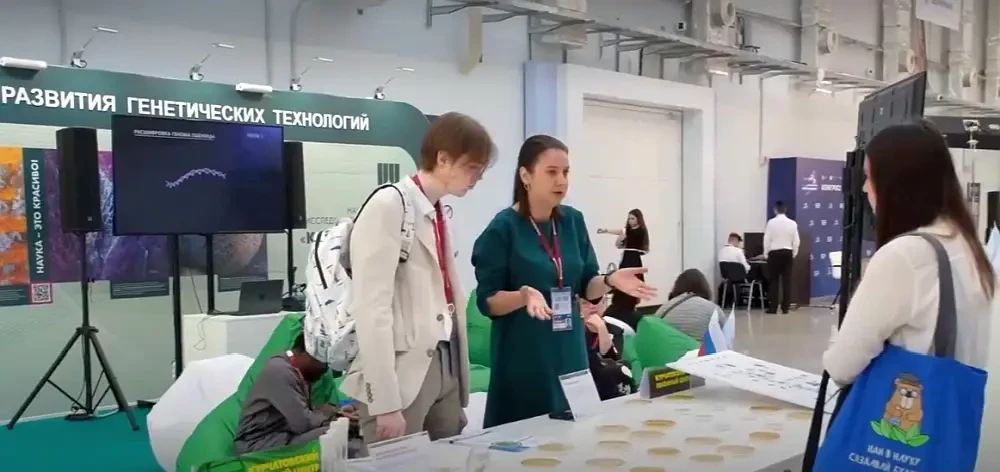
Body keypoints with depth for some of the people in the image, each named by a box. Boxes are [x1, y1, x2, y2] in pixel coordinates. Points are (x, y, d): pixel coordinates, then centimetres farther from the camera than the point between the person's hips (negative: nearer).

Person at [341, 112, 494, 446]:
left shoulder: (438, 213, 12)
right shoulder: (388, 206, -12)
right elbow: (372, 306, -18)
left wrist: (460, 374, 11)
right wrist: (386, 401, -21)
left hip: (444, 366, 8)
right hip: (403, 370, -8)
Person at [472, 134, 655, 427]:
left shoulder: (573, 221, 5)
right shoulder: (503, 228, -11)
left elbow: (586, 287, 9)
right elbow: (487, 302, -11)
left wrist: (610, 280, -11)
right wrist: (524, 295, -28)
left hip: (570, 352, 5)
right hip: (523, 358, -5)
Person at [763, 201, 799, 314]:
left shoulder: (771, 222, -8)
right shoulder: (792, 223, -1)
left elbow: (767, 240, -4)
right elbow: (796, 241, 3)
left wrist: (766, 253, 9)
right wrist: (793, 254, 16)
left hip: (774, 253, -2)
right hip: (787, 253, 2)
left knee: (773, 280, 3)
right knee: (787, 280, 5)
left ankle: (772, 308, 1)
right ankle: (785, 307, 5)